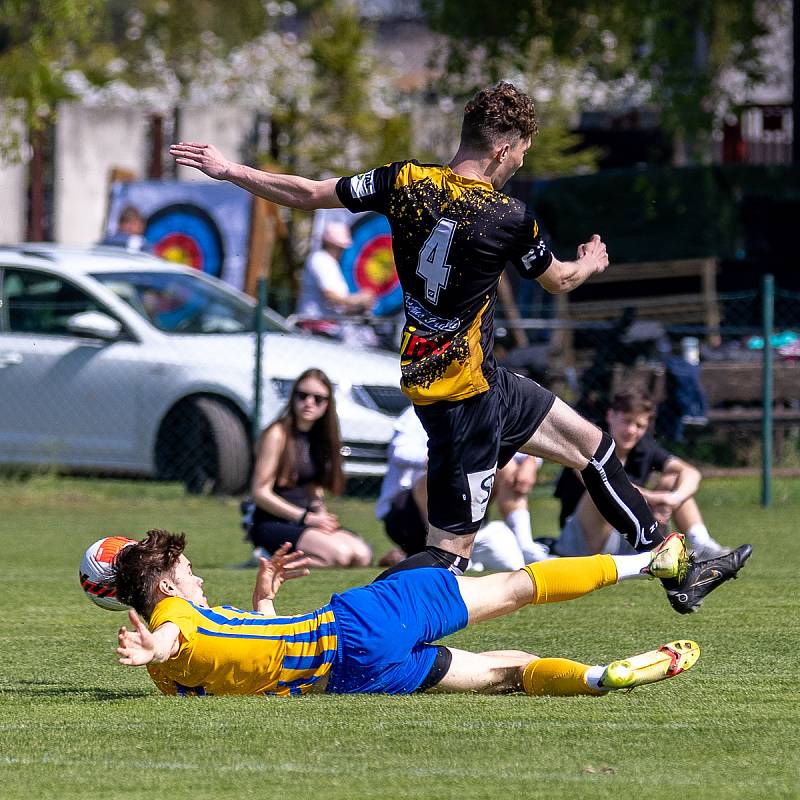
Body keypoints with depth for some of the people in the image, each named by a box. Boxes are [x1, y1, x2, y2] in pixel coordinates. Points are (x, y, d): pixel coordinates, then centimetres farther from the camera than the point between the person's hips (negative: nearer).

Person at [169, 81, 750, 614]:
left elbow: (308, 194, 0)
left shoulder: (408, 181, -4)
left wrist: (230, 170, 14)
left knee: (590, 443, 19)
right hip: (464, 391, -8)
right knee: (452, 548, -6)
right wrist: (591, 265, 28)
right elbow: (558, 280, 5)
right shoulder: (509, 219, -16)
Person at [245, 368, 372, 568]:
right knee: (339, 553, -29)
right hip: (272, 523, -7)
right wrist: (307, 518, -15)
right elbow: (261, 493, -13)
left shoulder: (317, 438, 14)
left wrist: (321, 514, -4)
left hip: (308, 521, 7)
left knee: (361, 555, -18)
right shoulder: (278, 434, -9)